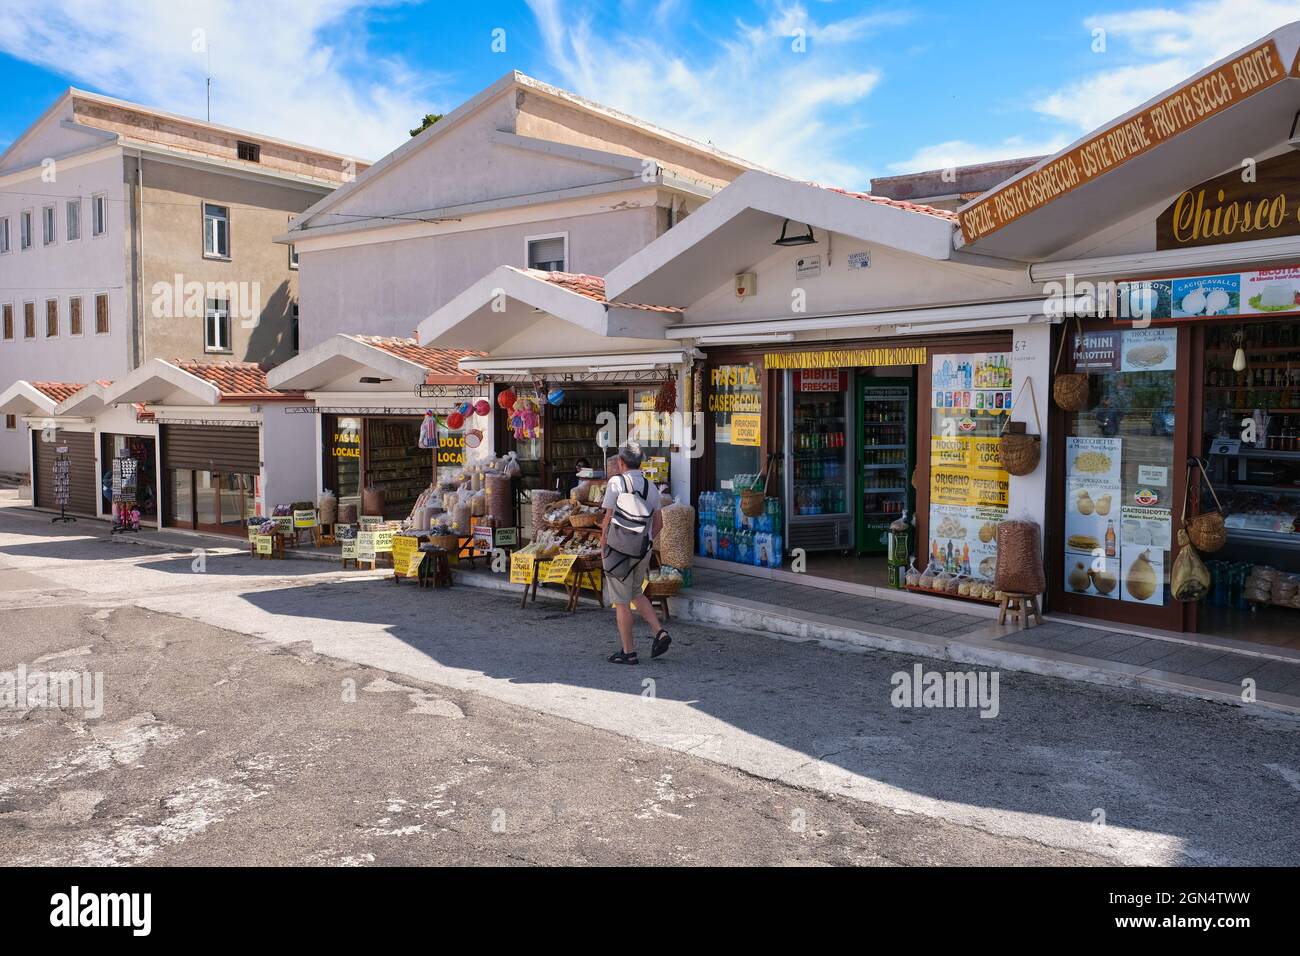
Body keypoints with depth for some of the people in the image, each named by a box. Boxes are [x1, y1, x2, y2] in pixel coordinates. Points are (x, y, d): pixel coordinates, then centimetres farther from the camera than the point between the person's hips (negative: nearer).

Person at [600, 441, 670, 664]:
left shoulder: (616, 482, -7)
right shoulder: (651, 486, 8)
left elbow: (608, 518, -8)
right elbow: (658, 523, 9)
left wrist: (602, 545, 3)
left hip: (619, 549, -5)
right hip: (643, 550, 5)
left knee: (621, 602, 4)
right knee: (636, 594, 23)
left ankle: (628, 652, 9)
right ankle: (660, 633, 8)